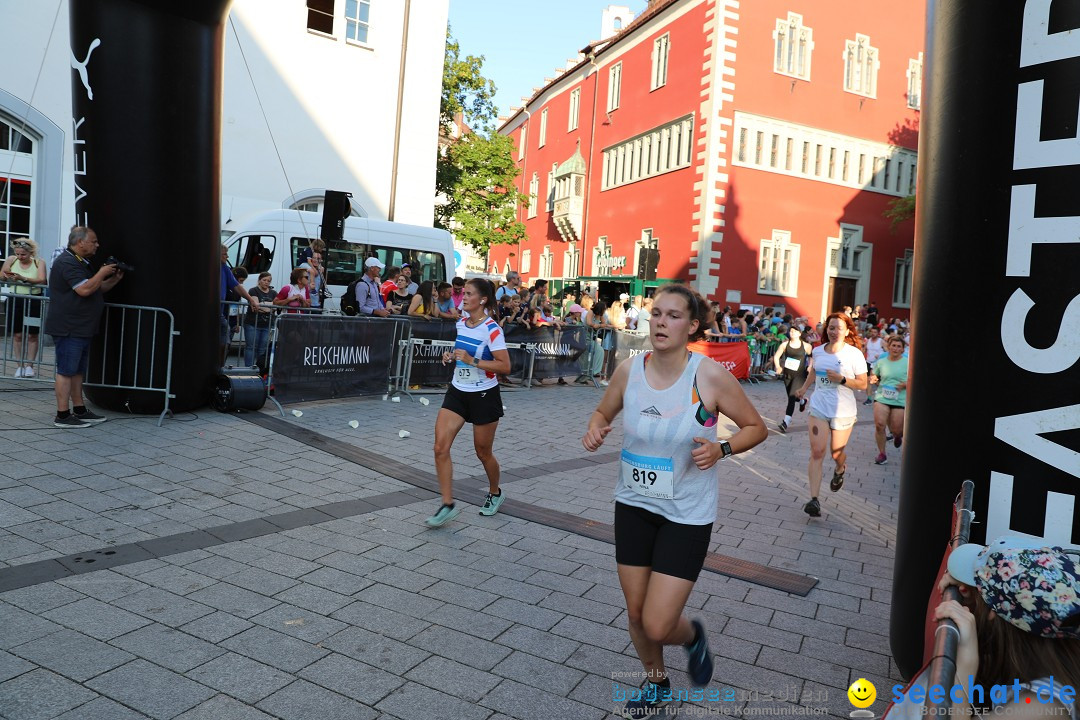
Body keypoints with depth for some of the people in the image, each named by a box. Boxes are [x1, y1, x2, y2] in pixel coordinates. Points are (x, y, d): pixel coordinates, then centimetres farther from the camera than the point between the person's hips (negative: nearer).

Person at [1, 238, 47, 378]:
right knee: (17, 334, 4)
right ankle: (20, 365, 10)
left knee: (32, 335, 3)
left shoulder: (39, 262, -5)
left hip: (34, 301, -2)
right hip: (16, 300, 2)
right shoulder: (11, 260, 2)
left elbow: (42, 280, -18)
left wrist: (24, 278, -33)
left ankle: (29, 365, 11)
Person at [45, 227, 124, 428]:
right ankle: (62, 415, -2)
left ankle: (79, 410, 20)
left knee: (78, 371, 14)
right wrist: (102, 273, -14)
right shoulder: (67, 262, -15)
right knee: (66, 371, -6)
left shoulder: (80, 263, 20)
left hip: (81, 329, 11)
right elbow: (84, 289, -26)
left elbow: (98, 289, 25)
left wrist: (114, 279, 9)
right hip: (68, 329, -11)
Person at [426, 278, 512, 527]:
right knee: (440, 447, -7)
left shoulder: (491, 329, -17)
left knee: (483, 452, 9)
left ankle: (495, 493, 37)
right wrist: (452, 357, 0)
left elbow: (505, 366, -20)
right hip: (458, 392, 6)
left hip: (484, 396, -6)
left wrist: (472, 360, -26)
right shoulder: (461, 323, 4)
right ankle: (447, 504, 1)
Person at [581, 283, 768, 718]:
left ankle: (693, 637, 33)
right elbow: (603, 412, 11)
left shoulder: (710, 376, -17)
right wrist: (594, 431, -11)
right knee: (636, 614, 14)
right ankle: (656, 684, 45)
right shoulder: (629, 370, -8)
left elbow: (756, 427, -4)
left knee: (658, 626, -5)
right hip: (634, 504, 4)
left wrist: (722, 448, -23)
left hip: (688, 514, -3)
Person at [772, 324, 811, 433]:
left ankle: (786, 422, -18)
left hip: (800, 375, -4)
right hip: (787, 374, 4)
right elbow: (776, 356, 2)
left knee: (792, 396, -17)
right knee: (790, 398, 18)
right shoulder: (785, 344, 0)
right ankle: (802, 400, 55)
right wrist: (778, 367, -13)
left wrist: (810, 367, -6)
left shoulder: (805, 346, -3)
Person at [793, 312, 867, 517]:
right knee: (817, 452, -7)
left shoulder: (854, 354, -9)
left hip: (843, 412, -2)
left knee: (836, 453, 11)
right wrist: (804, 388, 18)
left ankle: (840, 470, 50)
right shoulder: (818, 351, 4)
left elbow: (863, 384, -8)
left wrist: (841, 379, -22)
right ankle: (814, 499, -8)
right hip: (818, 408, 2)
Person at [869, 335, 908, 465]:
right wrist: (873, 379, -5)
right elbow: (875, 378, 18)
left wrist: (905, 384, -16)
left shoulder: (908, 363, -1)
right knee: (879, 425, -15)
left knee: (896, 429, 3)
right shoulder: (881, 362, 7)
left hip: (900, 399, -1)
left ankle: (898, 435, 44)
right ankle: (882, 454, 2)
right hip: (882, 397, 1)